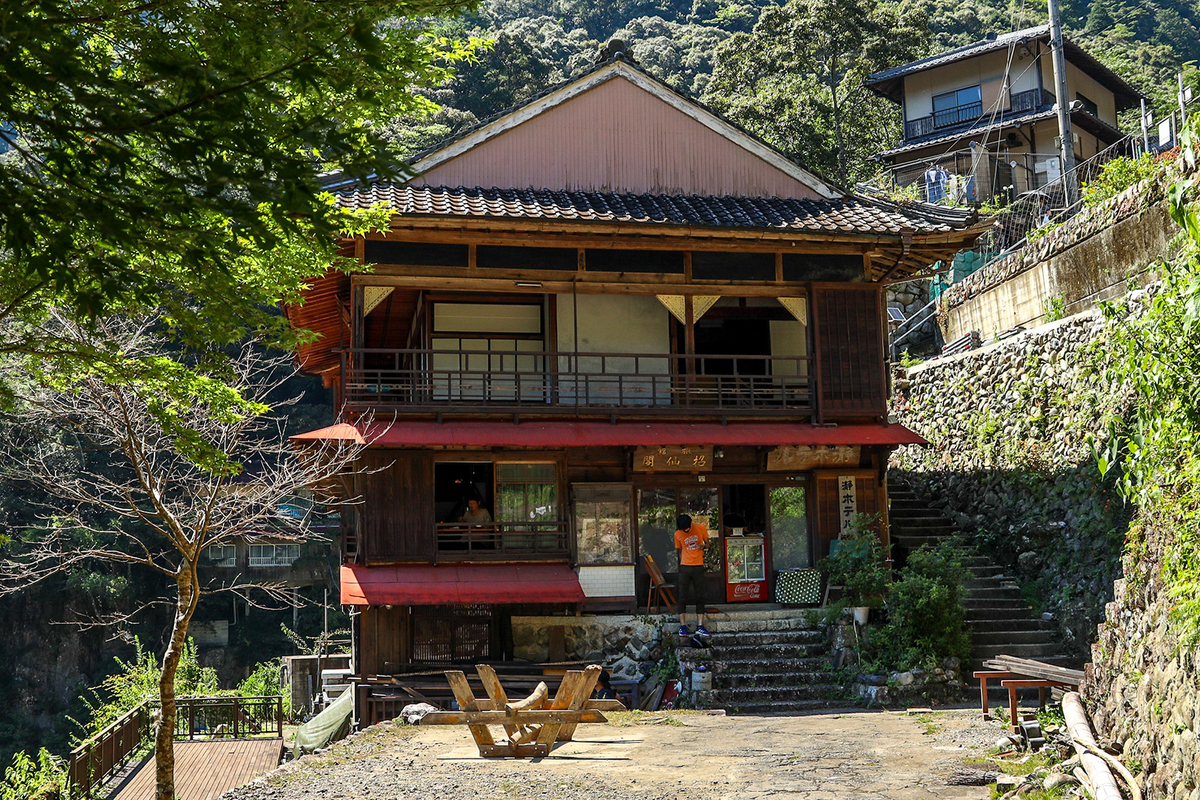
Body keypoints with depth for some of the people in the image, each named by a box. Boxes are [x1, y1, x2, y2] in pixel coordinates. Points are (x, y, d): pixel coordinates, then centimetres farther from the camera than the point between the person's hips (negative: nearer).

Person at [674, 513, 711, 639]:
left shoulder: (700, 528, -1)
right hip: (685, 567, 0)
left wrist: (703, 546, -15)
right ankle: (683, 626, 1)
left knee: (700, 597, -1)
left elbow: (707, 543, 8)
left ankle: (700, 627, 0)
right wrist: (682, 564, 3)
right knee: (683, 597, -2)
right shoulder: (678, 534, 1)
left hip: (698, 566, 0)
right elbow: (680, 551, 11)